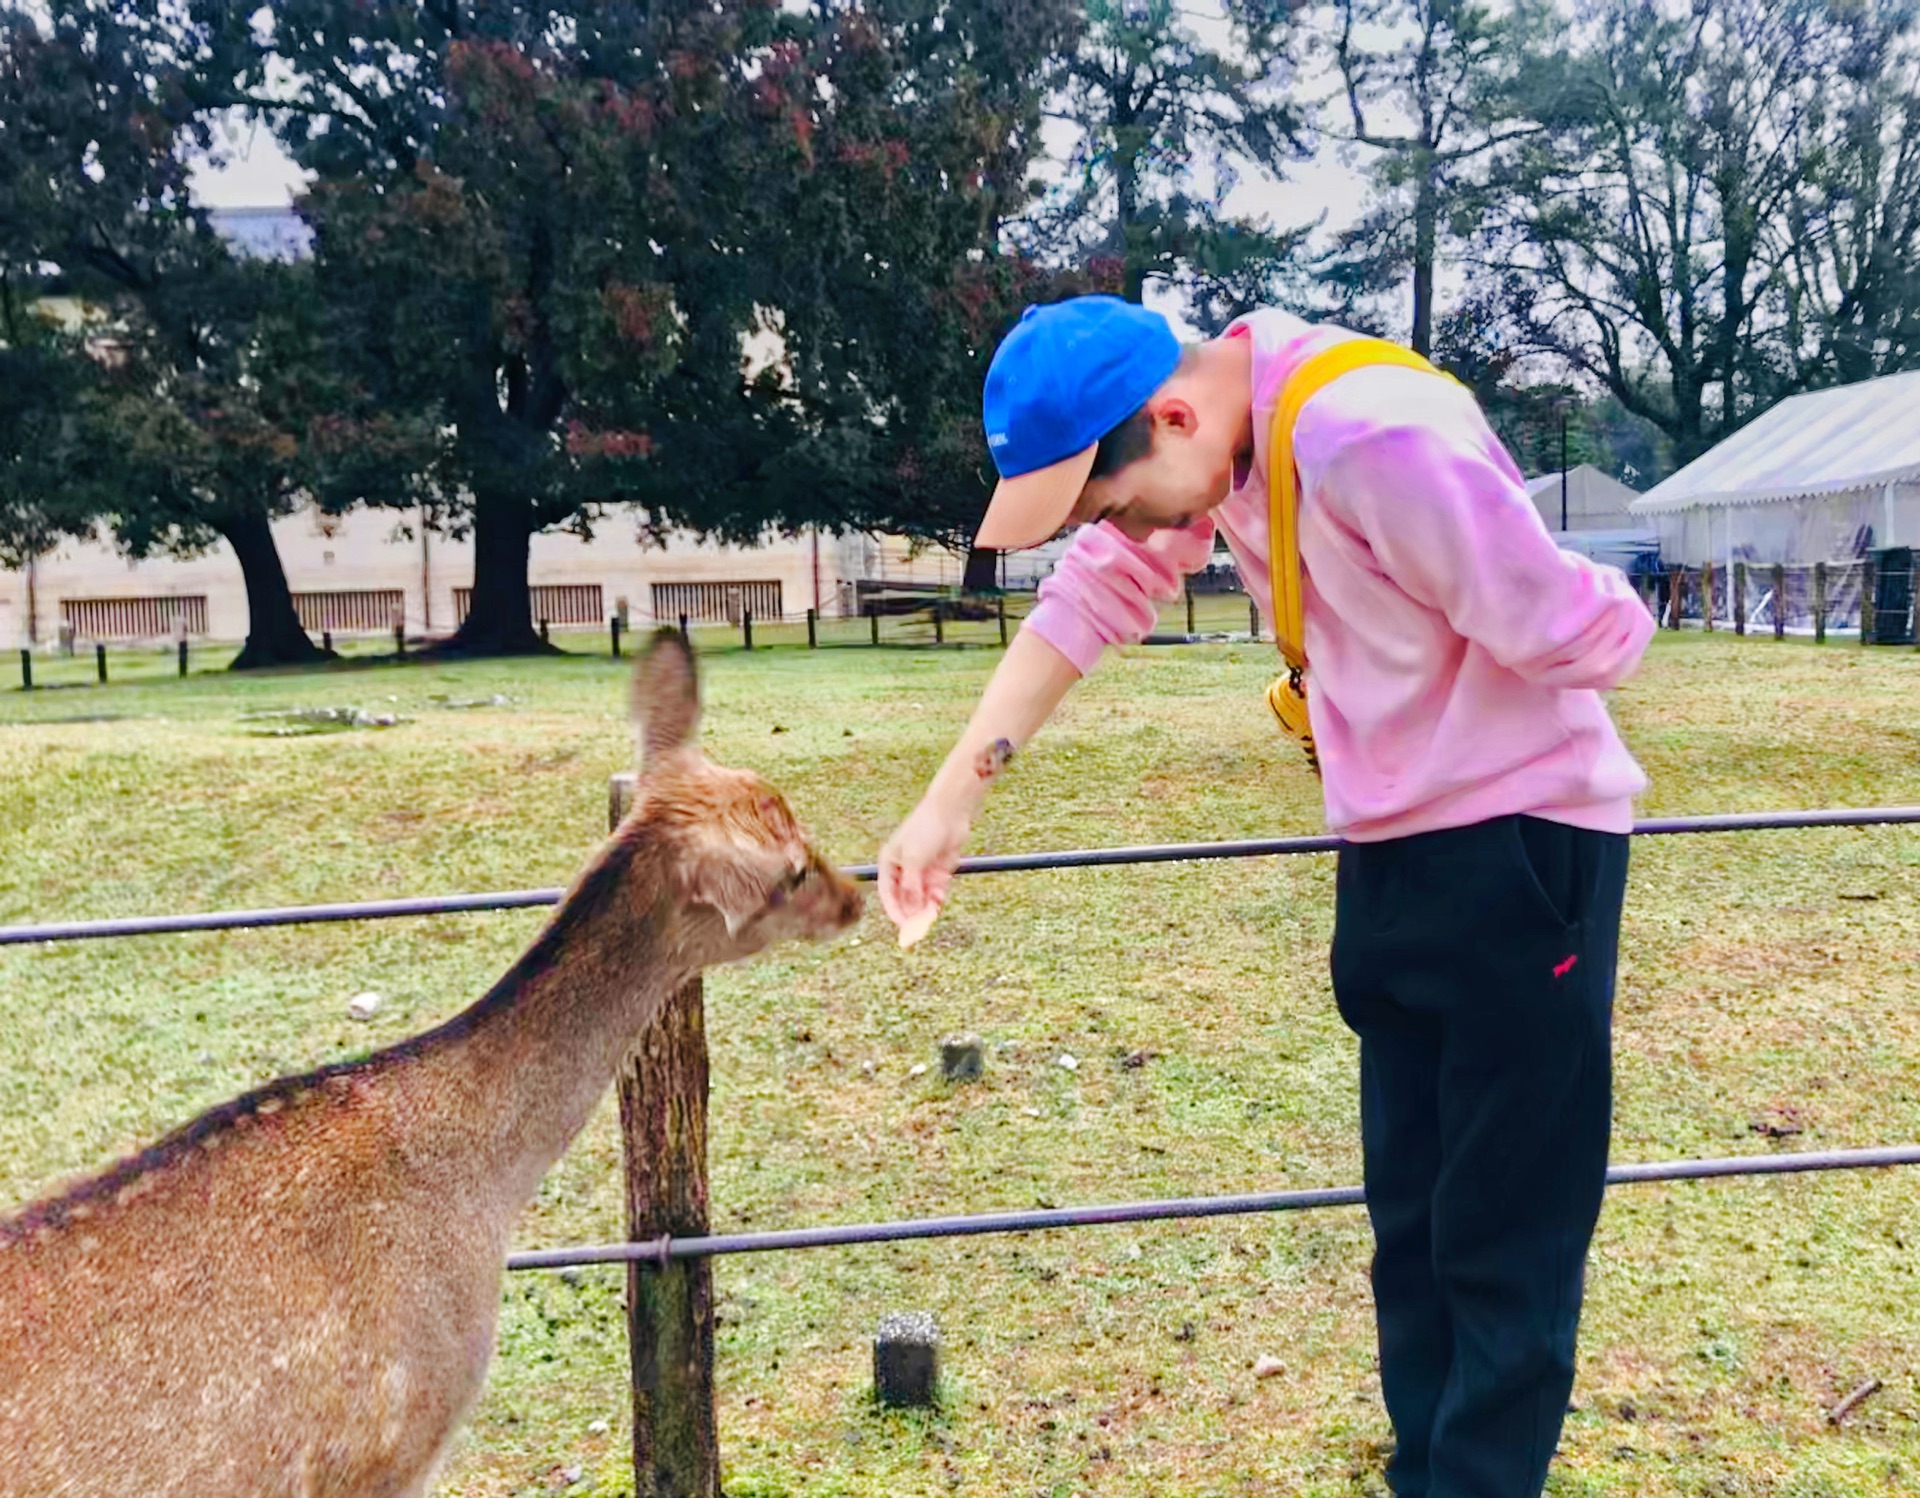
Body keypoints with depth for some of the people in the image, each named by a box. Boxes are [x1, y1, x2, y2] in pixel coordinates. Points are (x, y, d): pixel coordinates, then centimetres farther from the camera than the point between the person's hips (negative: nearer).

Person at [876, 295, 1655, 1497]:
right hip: (1392, 855, 8)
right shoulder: (1203, 435, 0)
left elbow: (1589, 635, -23)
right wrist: (955, 797, 4)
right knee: (1411, 1223, 16)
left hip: (1520, 851, -8)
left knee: (1506, 1243, 1)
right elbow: (1091, 599, 8)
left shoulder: (1374, 439, -27)